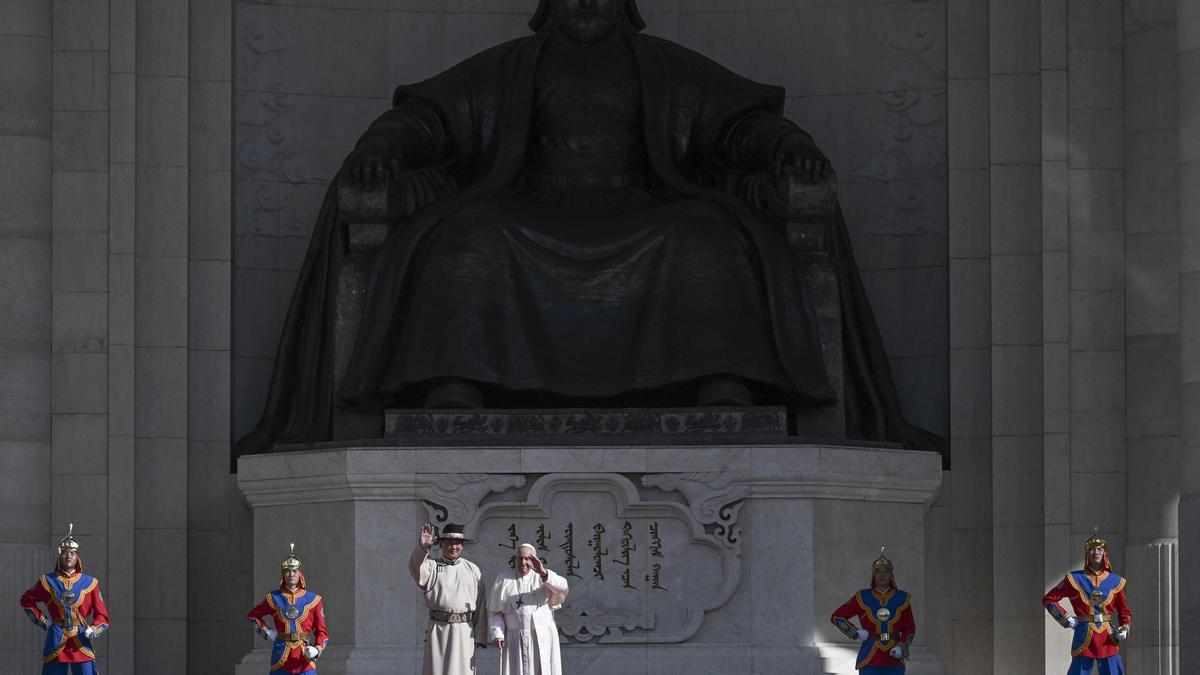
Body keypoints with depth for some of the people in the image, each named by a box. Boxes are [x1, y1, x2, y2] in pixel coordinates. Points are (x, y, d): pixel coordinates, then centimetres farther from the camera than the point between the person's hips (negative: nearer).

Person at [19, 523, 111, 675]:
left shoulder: (90, 583, 5)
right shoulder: (48, 581, 6)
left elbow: (102, 617, 6)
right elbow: (26, 601, 22)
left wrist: (92, 631, -14)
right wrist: (41, 620, 8)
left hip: (82, 643, 0)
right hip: (56, 644, 0)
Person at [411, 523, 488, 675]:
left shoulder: (473, 570, 11)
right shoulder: (432, 566, 7)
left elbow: (481, 606, 9)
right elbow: (415, 568, -17)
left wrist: (480, 636, 3)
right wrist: (422, 547, -37)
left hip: (464, 632, 1)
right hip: (438, 629, -1)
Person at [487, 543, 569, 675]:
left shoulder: (544, 577, 5)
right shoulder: (503, 581, 8)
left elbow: (563, 588, -16)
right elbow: (494, 612, 7)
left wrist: (543, 573, -31)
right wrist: (497, 634, -8)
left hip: (542, 640, -1)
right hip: (515, 641, 1)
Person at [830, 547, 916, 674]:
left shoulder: (902, 599, 5)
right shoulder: (863, 598, 0)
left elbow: (909, 629, 7)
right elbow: (837, 617, 4)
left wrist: (901, 648, -12)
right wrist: (856, 633, -8)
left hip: (894, 663, 2)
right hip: (870, 662, -2)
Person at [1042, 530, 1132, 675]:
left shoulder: (1115, 582, 7)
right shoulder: (1075, 579, 1)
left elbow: (1124, 612, 15)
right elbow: (1048, 599, 6)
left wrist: (1124, 630, -4)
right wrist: (1066, 619, -4)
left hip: (1108, 641, 2)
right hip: (1084, 639, -2)